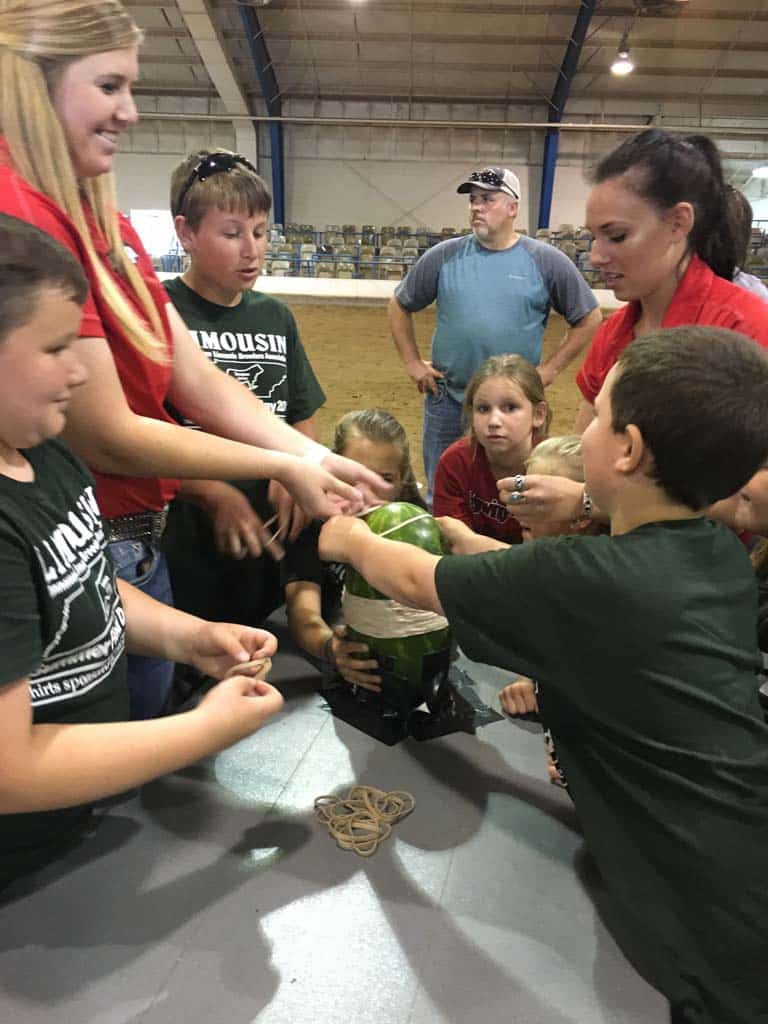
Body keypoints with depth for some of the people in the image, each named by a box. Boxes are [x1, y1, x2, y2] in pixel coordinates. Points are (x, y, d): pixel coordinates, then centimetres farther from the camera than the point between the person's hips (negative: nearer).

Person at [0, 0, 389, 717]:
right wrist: (281, 468, -11)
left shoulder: (103, 222, 9)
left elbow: (196, 378, 5)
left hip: (138, 543, 8)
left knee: (154, 727, 25)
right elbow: (109, 439, -20)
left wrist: (314, 458, -4)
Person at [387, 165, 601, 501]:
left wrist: (549, 369, -2)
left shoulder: (546, 261, -3)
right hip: (447, 401, 1)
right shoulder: (443, 256, 0)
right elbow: (399, 306, 11)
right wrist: (412, 363, 4)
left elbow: (588, 319, 4)